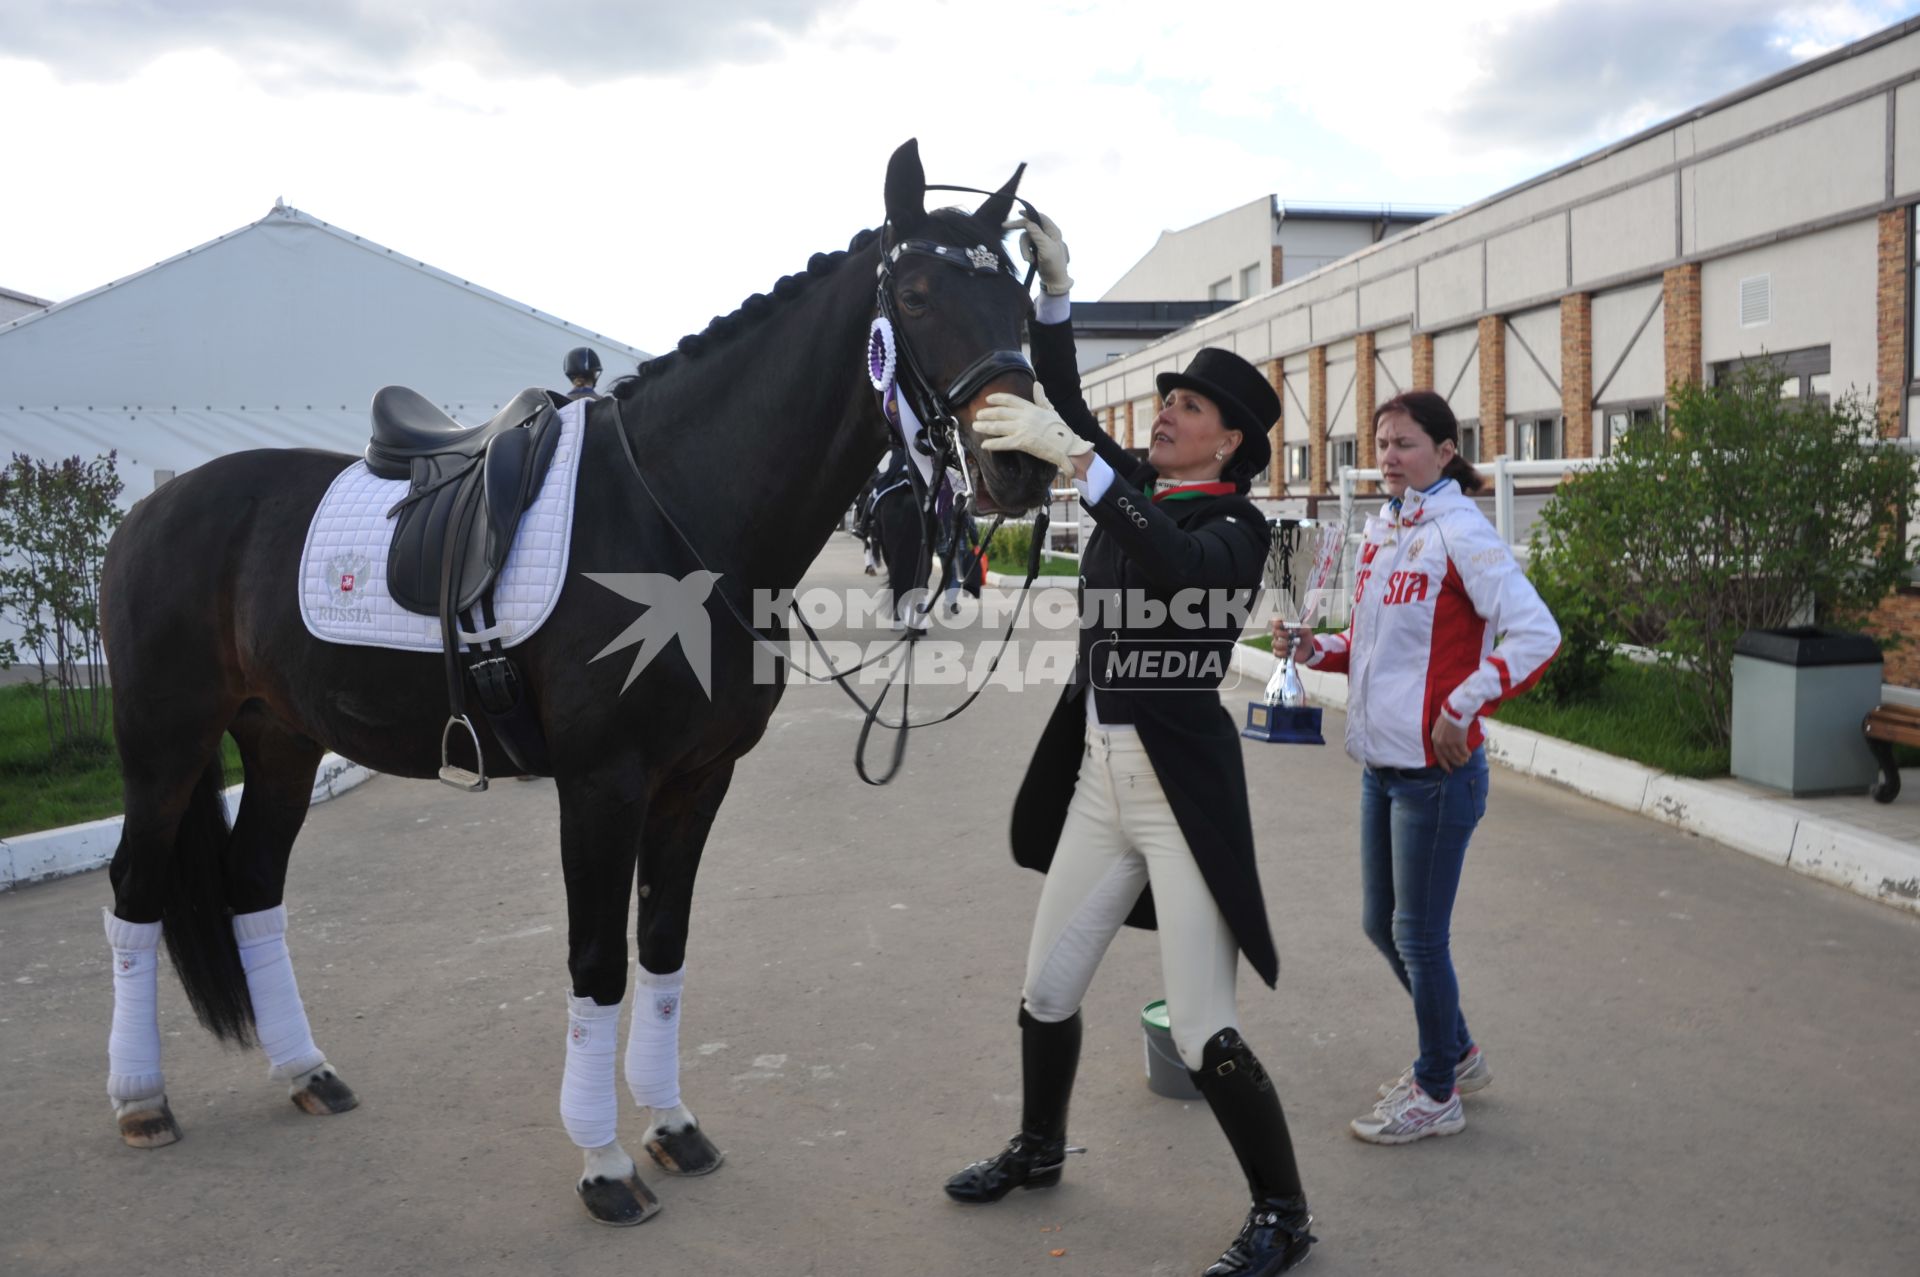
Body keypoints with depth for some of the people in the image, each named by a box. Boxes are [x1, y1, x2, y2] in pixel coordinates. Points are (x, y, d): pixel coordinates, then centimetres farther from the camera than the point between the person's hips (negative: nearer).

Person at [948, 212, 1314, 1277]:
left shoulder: (1236, 525, -10)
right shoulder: (1132, 491, 10)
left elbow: (1173, 565, -31)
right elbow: (1067, 408, 9)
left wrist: (1073, 459, -37)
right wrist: (1054, 289, 0)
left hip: (1183, 785, -7)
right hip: (1098, 775, 7)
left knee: (1202, 1032, -5)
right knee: (1045, 989, 17)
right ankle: (1039, 1147, 41)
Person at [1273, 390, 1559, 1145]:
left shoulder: (1460, 533, -13)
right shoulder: (1380, 532, 10)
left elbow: (1536, 635, -20)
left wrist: (1461, 709, -18)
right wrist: (1317, 649, 2)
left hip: (1436, 769, -8)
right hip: (1380, 763, 9)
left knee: (1418, 934, 3)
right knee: (1382, 923, 18)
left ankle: (1437, 1095, 22)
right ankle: (1456, 1054, 39)